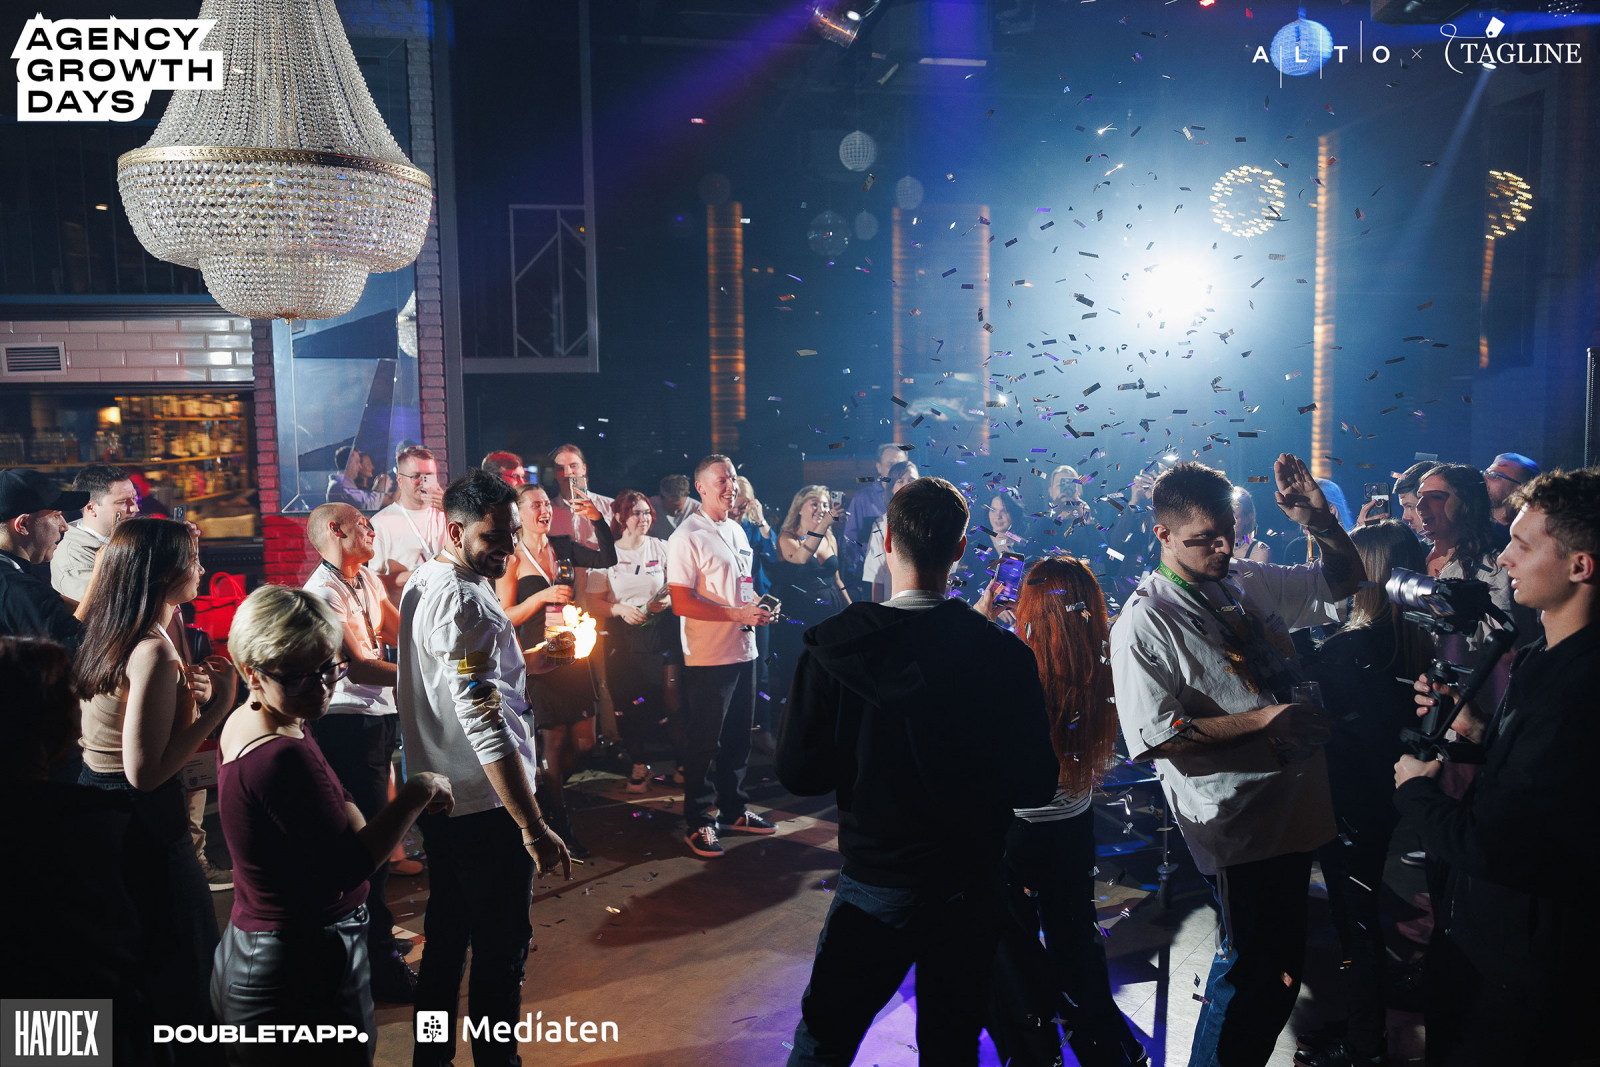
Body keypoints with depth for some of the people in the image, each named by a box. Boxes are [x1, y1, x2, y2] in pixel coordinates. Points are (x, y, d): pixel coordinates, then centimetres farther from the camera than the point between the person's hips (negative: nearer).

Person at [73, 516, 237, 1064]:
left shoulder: (111, 637, 5)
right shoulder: (154, 653, -24)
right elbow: (145, 770, -26)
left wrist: (186, 687, 7)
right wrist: (216, 707, -21)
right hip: (143, 825, -10)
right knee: (182, 964, 3)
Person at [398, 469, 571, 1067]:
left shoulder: (421, 584, 8)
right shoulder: (466, 603, -23)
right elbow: (486, 727, -29)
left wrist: (520, 664, 13)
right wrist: (534, 828, -30)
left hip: (437, 795, 10)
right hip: (485, 805, -10)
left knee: (447, 934, 21)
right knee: (502, 947, 4)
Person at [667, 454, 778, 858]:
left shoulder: (737, 531, 13)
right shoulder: (687, 537, -13)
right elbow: (681, 602, -19)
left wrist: (758, 609, 2)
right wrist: (737, 613, -22)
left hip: (743, 651, 8)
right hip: (708, 657, -8)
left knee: (738, 736, 17)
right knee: (703, 741, 2)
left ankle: (733, 810, 32)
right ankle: (697, 824, 15)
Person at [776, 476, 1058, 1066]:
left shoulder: (832, 651, -15)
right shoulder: (1004, 656, -14)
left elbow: (798, 773, -11)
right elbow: (1036, 785, -9)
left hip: (874, 884, -1)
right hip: (970, 886, 1)